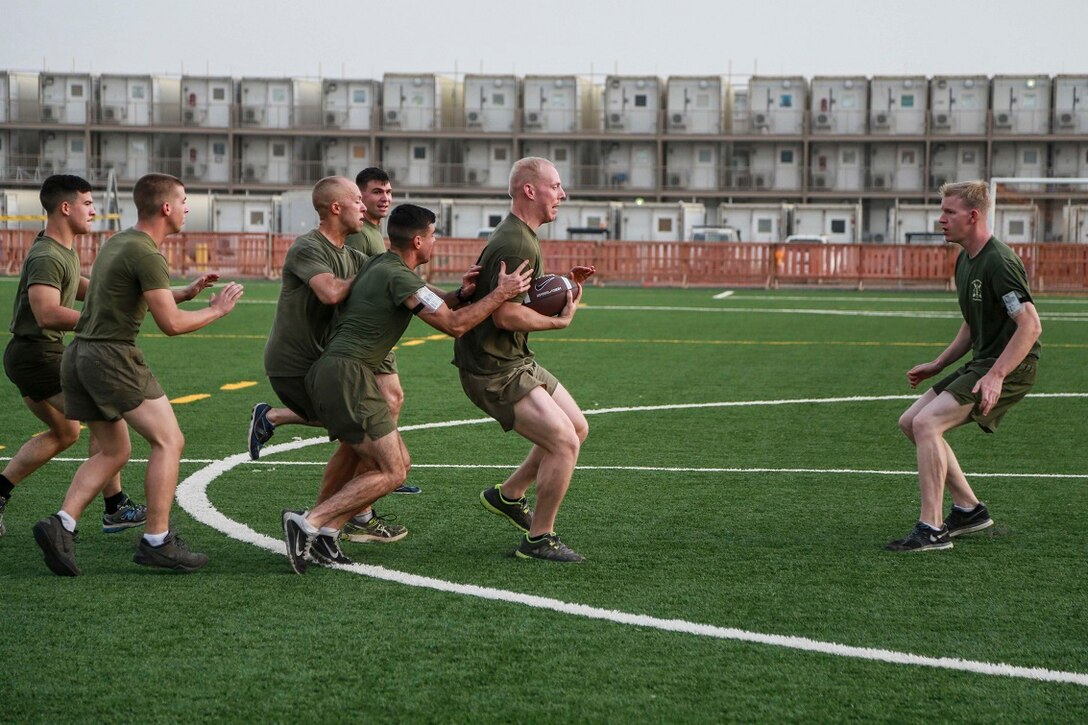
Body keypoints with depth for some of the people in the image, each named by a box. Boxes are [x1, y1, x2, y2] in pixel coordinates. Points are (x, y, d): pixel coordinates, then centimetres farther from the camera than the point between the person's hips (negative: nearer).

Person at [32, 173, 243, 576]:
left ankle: (62, 524, -1)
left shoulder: (118, 242, 16)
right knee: (168, 440, -3)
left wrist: (186, 292, 21)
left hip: (80, 355, 9)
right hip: (112, 356, -9)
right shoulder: (146, 254, -14)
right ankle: (157, 541, -6)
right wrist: (217, 309, 0)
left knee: (113, 452, 15)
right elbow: (171, 323, -15)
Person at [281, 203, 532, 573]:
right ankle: (308, 523, -15)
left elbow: (430, 302, 29)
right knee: (391, 473, -9)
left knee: (398, 462, 11)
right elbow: (453, 325, -14)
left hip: (328, 374, 10)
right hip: (346, 373, -10)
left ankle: (326, 531, 2)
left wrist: (463, 293, 11)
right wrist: (501, 293, -8)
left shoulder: (382, 265, 18)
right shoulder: (398, 277, -13)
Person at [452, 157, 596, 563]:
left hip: (516, 361, 11)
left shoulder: (520, 237, 14)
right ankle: (538, 540, -2)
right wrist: (560, 320, -14)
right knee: (564, 442, -14)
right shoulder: (515, 244, -22)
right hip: (493, 370, -11)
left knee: (577, 428, 15)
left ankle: (507, 496, 27)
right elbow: (506, 314, -27)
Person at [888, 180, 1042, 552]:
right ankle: (969, 508, 16)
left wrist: (995, 376, -31)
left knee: (926, 423, -20)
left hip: (1011, 367, -10)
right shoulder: (965, 261, 13)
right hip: (983, 363, 10)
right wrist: (938, 364, 18)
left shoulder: (999, 262, -19)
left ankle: (931, 529, -16)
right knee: (911, 422, 9)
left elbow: (1030, 326, -25)